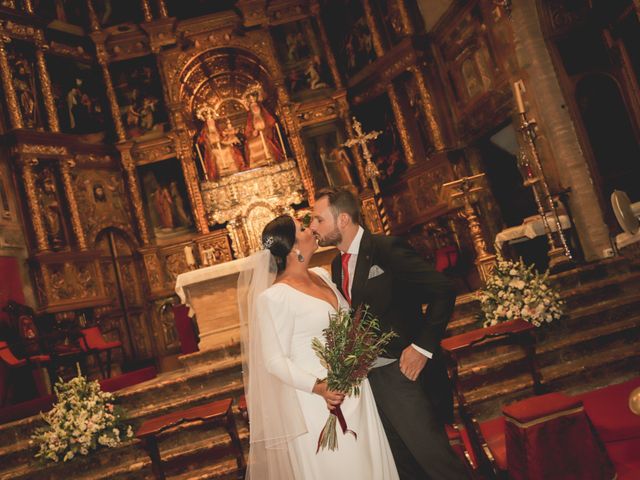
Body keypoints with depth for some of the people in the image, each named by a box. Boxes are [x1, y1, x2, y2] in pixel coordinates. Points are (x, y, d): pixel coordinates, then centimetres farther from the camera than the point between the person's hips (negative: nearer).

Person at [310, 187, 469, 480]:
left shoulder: (386, 248, -13)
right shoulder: (338, 264, 10)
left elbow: (444, 291, -17)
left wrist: (422, 346, -20)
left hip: (403, 373, -8)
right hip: (367, 377, 8)